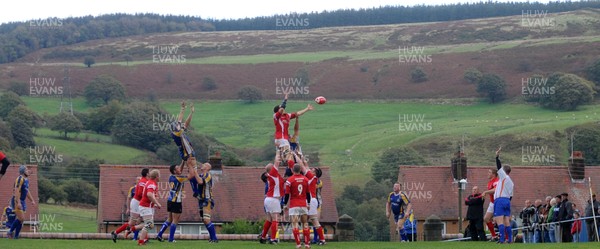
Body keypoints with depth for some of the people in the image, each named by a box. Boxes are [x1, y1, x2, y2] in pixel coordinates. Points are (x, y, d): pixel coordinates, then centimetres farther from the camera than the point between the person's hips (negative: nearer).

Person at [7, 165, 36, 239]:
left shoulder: (26, 180, 14)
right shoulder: (20, 179, -14)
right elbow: (17, 191, -21)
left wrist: (32, 200, 23)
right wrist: (18, 202, -27)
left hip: (22, 202, 9)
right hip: (17, 201, -9)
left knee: (21, 219, 6)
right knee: (21, 218, -14)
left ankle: (16, 236, 11)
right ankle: (10, 232, 0)